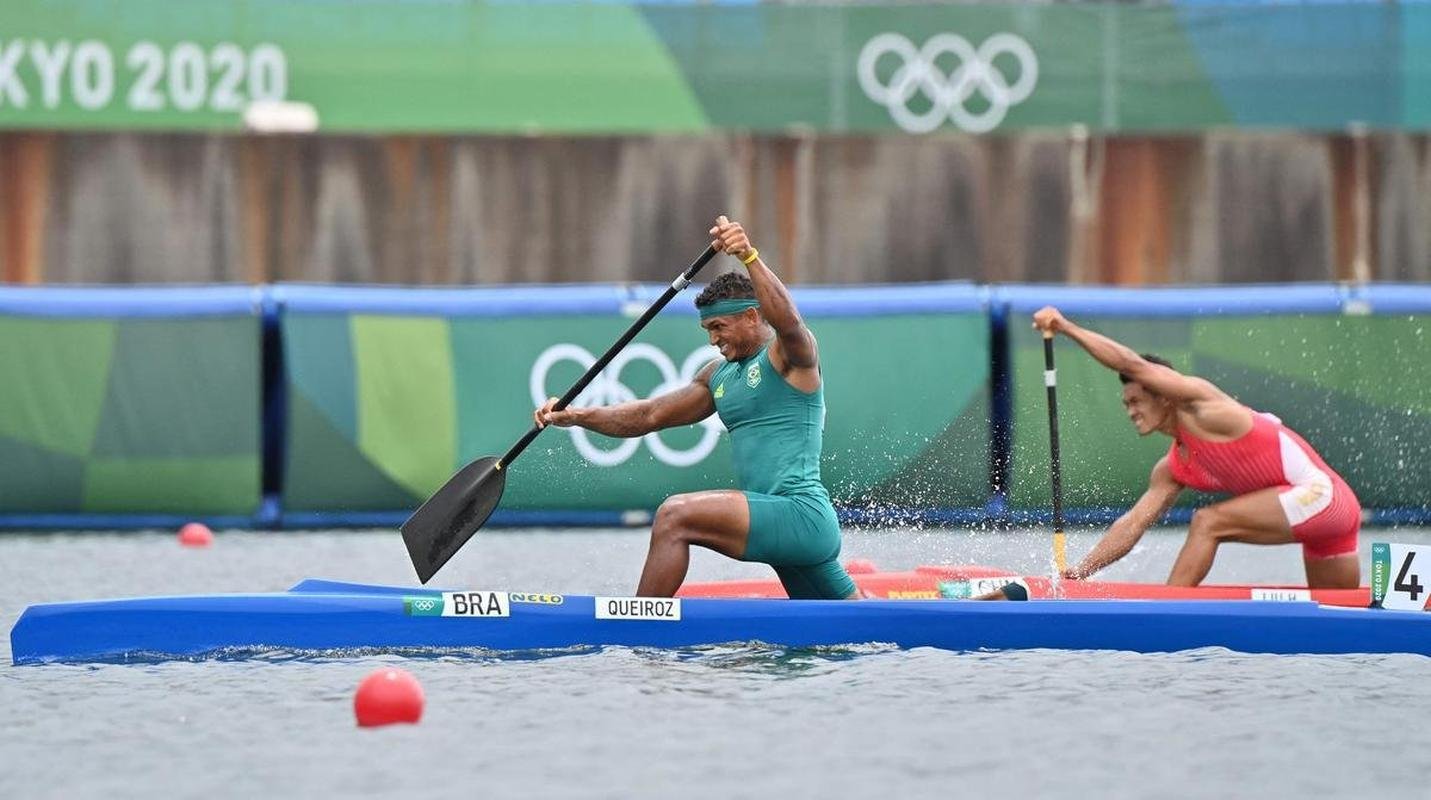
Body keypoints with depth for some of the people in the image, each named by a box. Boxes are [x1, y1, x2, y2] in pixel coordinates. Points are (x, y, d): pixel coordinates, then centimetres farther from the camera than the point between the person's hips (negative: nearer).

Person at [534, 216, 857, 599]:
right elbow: (648, 415, 20)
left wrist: (749, 256, -41)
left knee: (676, 516, -22)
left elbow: (787, 320, -27)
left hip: (802, 512, -10)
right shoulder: (720, 375, 21)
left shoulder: (790, 354, -3)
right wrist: (576, 416, 7)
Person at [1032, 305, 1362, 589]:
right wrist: (1080, 571, 6)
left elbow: (1134, 366, -16)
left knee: (1208, 522, -17)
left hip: (1318, 494, -10)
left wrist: (1067, 328, -17)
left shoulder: (1200, 405, -7)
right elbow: (1133, 524, 16)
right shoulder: (1172, 470, 17)